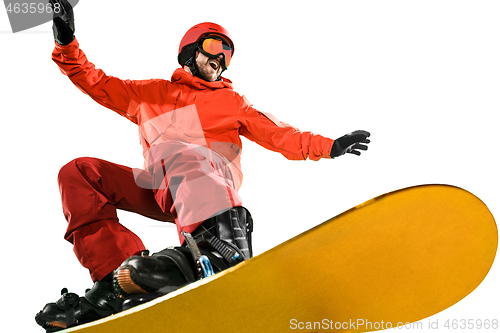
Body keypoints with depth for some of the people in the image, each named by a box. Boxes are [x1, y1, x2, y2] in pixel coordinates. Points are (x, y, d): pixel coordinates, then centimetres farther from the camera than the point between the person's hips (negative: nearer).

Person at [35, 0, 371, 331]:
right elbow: (96, 82, 28)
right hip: (160, 189, 3)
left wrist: (328, 146, 4)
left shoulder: (231, 101, 28)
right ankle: (117, 274, -33)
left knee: (172, 151, -36)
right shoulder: (151, 93, 32)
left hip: (213, 184, -3)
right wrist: (67, 42, 13)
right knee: (79, 172, -15)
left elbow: (278, 135, 18)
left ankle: (223, 247, -66)